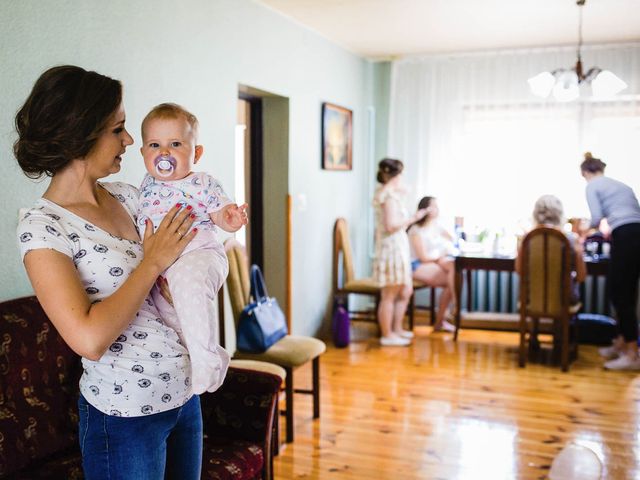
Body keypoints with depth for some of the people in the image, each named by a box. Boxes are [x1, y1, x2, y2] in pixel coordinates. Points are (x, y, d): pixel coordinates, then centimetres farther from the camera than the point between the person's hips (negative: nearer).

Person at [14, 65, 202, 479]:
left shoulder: (127, 196, 3)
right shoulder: (42, 228, -17)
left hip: (184, 392, 7)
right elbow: (89, 339, -27)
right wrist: (154, 261, -19)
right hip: (124, 414, -7)